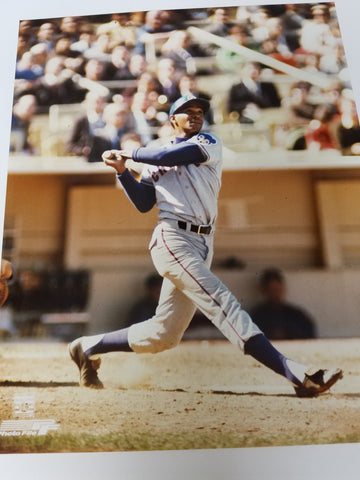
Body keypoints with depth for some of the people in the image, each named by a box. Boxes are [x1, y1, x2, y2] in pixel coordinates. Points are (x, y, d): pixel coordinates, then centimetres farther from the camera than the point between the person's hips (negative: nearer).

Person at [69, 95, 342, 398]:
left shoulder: (209, 142, 16)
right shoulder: (155, 159, 18)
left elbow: (175, 155, -3)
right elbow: (143, 204, 8)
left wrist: (132, 153, 6)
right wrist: (122, 170, -1)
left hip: (202, 246, 3)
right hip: (173, 239, -3)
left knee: (163, 335, 5)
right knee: (222, 302, -19)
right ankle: (297, 375, -25)